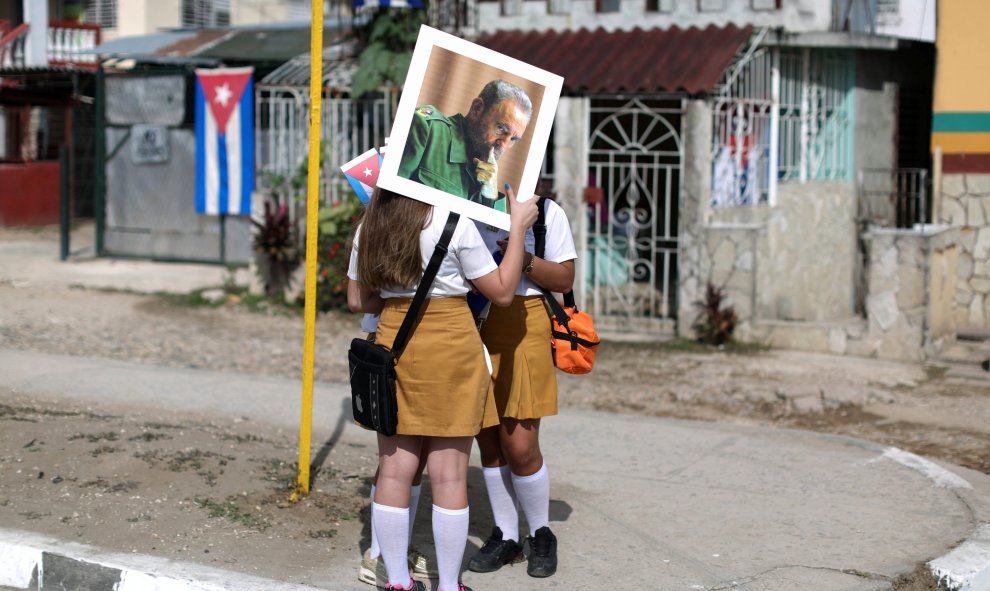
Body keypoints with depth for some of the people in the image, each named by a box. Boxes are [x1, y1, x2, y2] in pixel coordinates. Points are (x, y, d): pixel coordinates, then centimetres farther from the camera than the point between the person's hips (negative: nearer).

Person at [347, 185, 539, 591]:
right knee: (449, 473, 1)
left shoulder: (369, 228, 5)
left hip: (392, 341, 5)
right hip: (449, 344, -5)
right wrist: (518, 227, 0)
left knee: (394, 470, 9)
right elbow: (502, 291, -3)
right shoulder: (455, 224, -10)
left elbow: (357, 301, 13)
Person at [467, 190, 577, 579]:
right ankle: (505, 537, 20)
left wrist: (526, 261, -17)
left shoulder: (546, 212, 1)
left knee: (519, 445, -6)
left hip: (521, 329, -4)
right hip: (472, 328, 4)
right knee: (488, 441, 8)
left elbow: (564, 279, 0)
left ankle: (541, 535, 14)